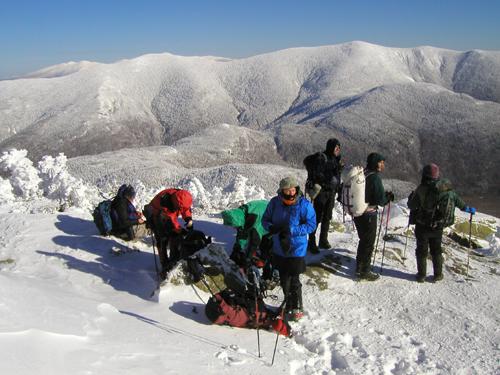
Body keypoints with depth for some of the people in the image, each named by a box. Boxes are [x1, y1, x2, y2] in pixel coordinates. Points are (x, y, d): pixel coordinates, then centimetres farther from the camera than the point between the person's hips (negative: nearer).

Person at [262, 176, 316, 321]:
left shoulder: (304, 204, -16)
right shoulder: (275, 203, -6)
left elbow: (311, 225, -14)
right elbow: (265, 219, 4)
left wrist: (291, 231, -24)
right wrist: (271, 228, -19)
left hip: (296, 250, -4)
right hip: (279, 249, 4)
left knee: (294, 280, 3)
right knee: (283, 279, 18)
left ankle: (297, 307, 23)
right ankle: (288, 303, 39)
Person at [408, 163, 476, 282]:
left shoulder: (422, 189, -20)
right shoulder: (445, 187, -6)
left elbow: (411, 205, -14)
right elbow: (456, 199, 6)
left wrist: (411, 196, 8)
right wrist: (467, 208, 22)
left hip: (422, 226, -4)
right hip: (438, 227, 4)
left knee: (422, 250, 10)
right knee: (436, 250, 20)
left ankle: (421, 275, 14)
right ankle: (438, 274, 24)